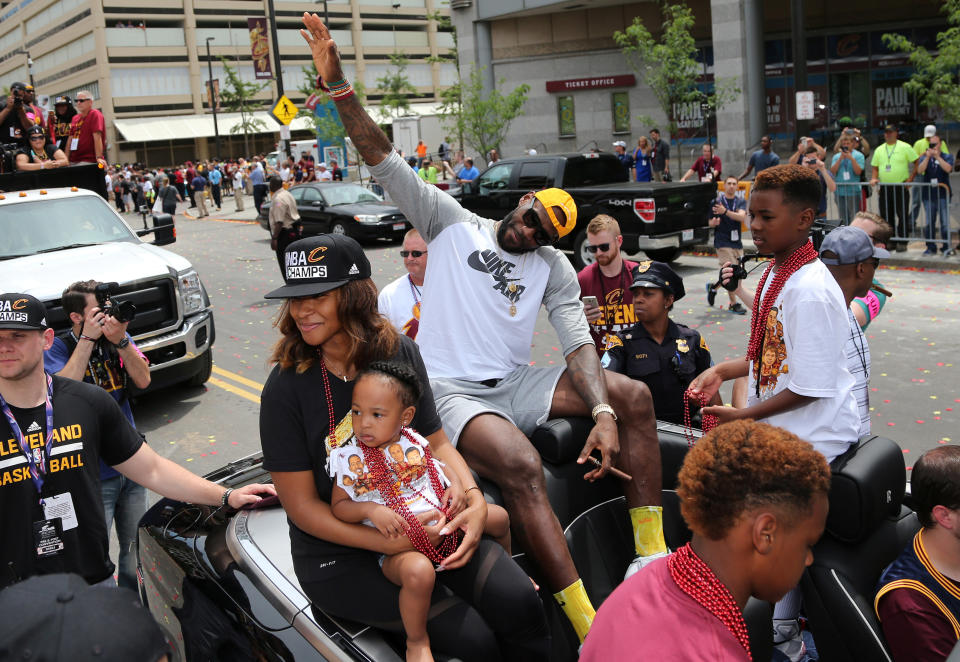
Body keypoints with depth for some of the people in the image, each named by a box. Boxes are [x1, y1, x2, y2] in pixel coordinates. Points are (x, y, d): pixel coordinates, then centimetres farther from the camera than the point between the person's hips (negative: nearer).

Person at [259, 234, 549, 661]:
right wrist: (390, 543, -22)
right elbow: (301, 505, -13)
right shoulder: (286, 388, -15)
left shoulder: (400, 353, -5)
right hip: (338, 554, -3)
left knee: (518, 604, -13)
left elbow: (436, 442, 4)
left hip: (422, 522, 4)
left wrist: (474, 500, -16)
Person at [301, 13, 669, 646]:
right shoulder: (452, 222, 2)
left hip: (515, 385, 5)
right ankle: (590, 631, -27)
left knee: (635, 397, -9)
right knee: (523, 467, -33)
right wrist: (338, 84, -16)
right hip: (451, 390, -5)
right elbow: (383, 158, -5)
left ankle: (651, 552, -5)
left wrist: (603, 414, -19)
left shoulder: (554, 268, 8)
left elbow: (579, 344, -1)